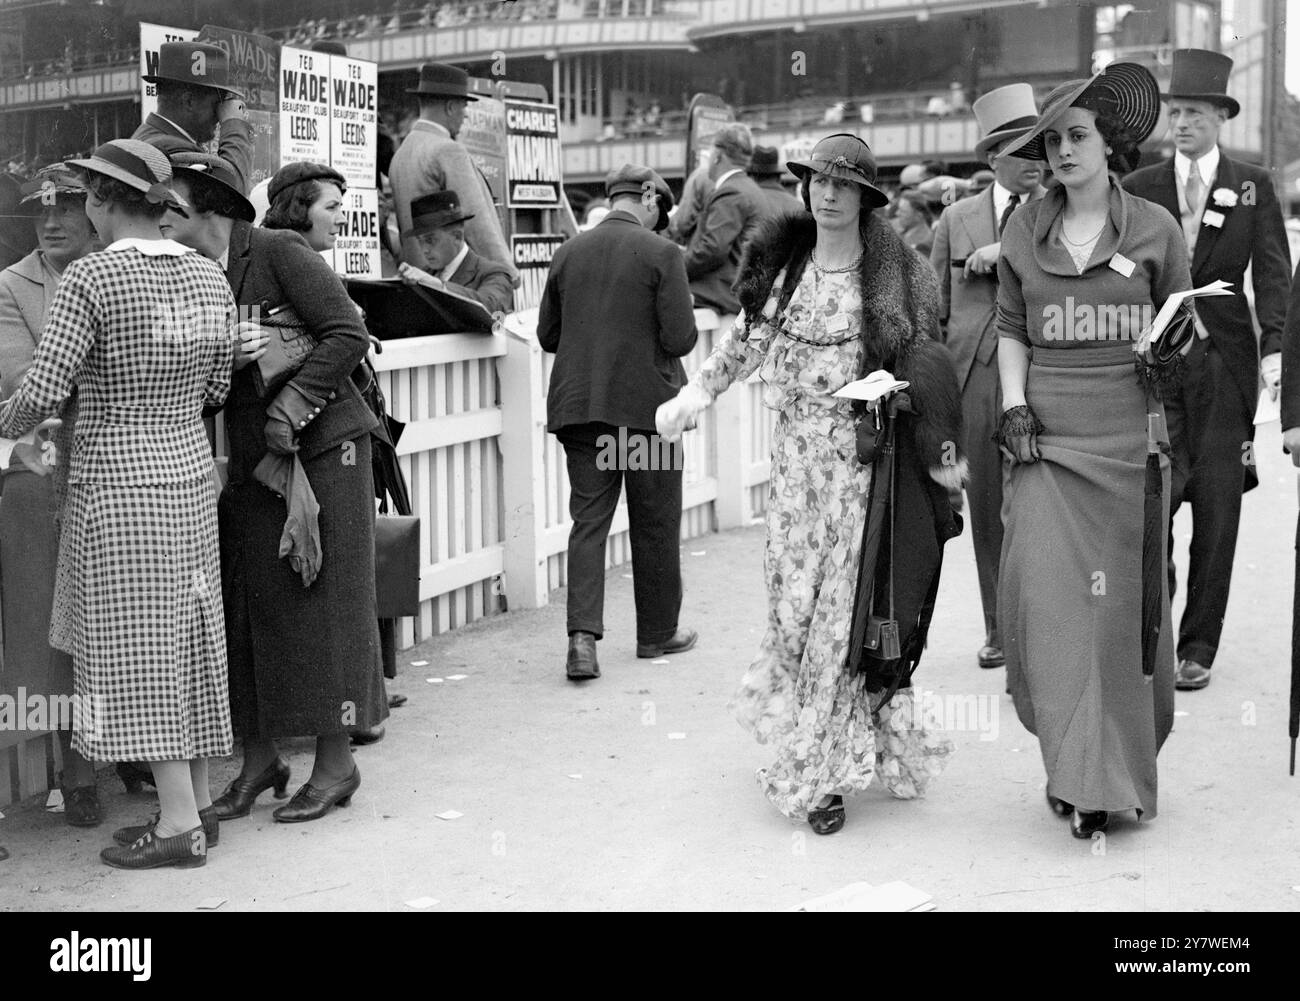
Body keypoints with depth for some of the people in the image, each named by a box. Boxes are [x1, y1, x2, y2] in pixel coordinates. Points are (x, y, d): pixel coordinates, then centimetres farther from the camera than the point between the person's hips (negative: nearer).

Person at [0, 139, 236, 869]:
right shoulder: (209, 278, 4)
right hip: (190, 474, 6)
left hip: (117, 481, -6)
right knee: (189, 636, 13)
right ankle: (198, 801, 21)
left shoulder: (91, 276, -14)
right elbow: (216, 389, 10)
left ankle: (179, 823, 1)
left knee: (135, 648, 0)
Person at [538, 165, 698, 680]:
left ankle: (583, 634, -10)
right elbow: (680, 338, -13)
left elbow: (547, 336, 10)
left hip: (578, 405, 4)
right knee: (655, 525, 10)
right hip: (647, 405, -3)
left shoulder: (568, 252, 5)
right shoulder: (661, 253, -9)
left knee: (588, 520, 4)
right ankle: (657, 632, 22)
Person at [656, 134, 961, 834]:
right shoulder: (781, 266, 8)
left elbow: (926, 359, 3)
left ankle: (820, 772, 8)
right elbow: (747, 340, 16)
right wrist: (695, 393, 7)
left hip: (863, 453, -3)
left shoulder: (894, 274, -1)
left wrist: (940, 447, -2)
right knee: (792, 596, 2)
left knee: (843, 601, -3)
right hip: (795, 452, 3)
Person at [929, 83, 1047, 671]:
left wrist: (1008, 254, -13)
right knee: (988, 509, 7)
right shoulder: (956, 220, 14)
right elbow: (935, 309, 16)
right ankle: (1000, 630, 19)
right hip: (975, 377, 2)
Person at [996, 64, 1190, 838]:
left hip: (1129, 437, -1)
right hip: (1046, 439, 1)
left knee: (1126, 605, 4)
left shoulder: (1154, 228, 2)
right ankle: (1079, 768, 3)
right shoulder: (1024, 232, 8)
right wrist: (1014, 407, 2)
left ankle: (1118, 775, 17)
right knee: (1046, 597, -8)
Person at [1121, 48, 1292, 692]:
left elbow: (1272, 274, 1)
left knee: (1217, 511, 2)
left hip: (1224, 360, 0)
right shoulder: (1138, 188, 8)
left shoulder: (1253, 187, 8)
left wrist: (1275, 348, -13)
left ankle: (1197, 650, 13)